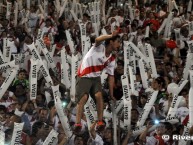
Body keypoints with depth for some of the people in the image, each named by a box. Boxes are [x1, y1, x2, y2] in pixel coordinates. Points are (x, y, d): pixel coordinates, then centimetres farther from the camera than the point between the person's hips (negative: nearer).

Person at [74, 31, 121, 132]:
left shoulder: (112, 59, 4)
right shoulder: (99, 48, -11)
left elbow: (111, 76, 9)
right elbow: (98, 40, -36)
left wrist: (111, 94, 6)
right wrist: (111, 36, -47)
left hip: (96, 78, 5)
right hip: (84, 77, -5)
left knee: (98, 95, -19)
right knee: (83, 98, -18)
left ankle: (100, 122, -15)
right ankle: (78, 123, -17)